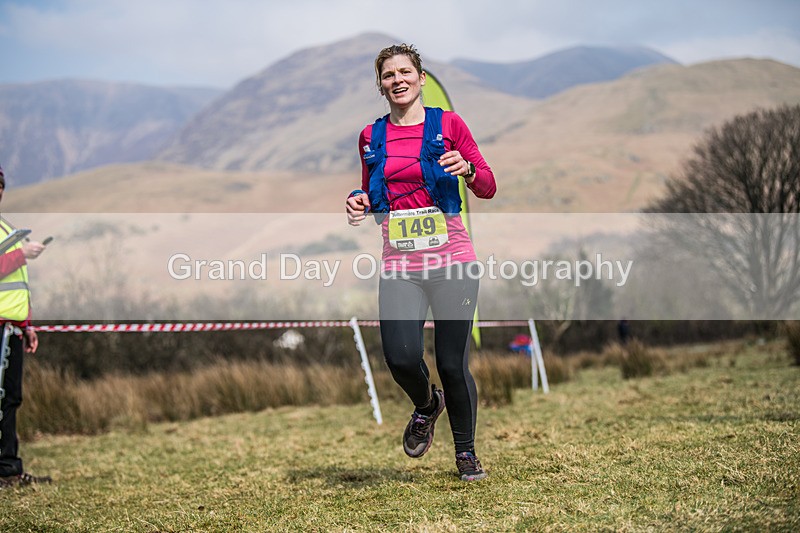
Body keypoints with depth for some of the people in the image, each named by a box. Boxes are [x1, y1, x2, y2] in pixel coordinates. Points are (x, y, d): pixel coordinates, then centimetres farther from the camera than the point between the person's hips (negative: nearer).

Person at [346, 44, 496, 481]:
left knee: (453, 364, -2)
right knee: (401, 358, -15)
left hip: (452, 263, -2)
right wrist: (360, 201, 2)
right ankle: (426, 404, 21)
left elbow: (488, 188, 5)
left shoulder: (448, 124, 4)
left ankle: (465, 451, 22)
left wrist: (467, 170, -16)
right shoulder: (372, 136, 12)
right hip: (399, 266, 2)